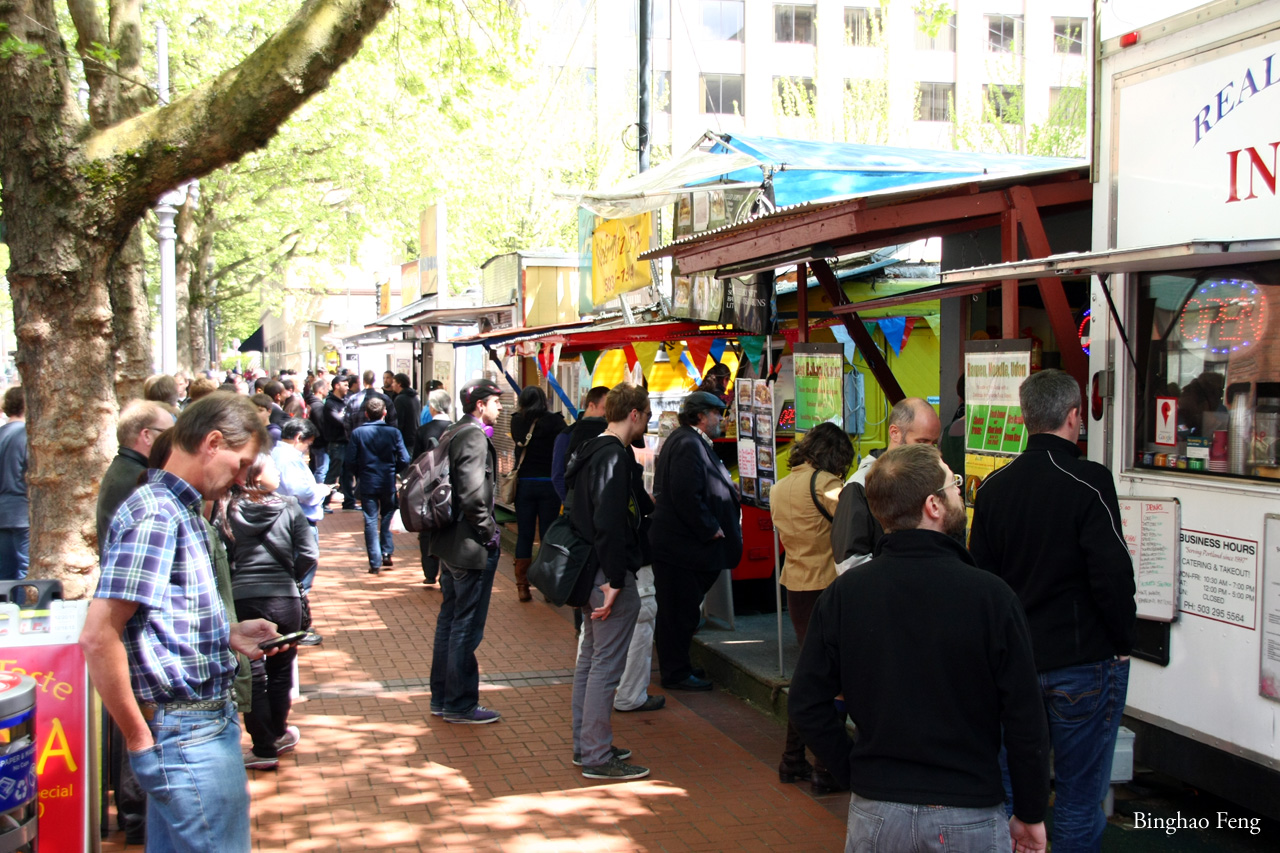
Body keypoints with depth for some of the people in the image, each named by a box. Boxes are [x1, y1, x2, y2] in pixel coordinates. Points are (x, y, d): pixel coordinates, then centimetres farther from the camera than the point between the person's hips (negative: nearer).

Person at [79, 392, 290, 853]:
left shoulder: (181, 512, 13)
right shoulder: (154, 515, -17)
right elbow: (98, 637, -23)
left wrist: (229, 634, 9)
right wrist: (139, 739, -17)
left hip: (208, 720, 10)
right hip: (187, 733, -10)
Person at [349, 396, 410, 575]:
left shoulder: (357, 432, -7)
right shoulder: (393, 432, -7)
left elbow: (351, 459, -8)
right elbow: (404, 460, -8)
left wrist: (359, 474, 10)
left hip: (367, 482, -1)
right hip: (388, 483, 1)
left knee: (370, 521, 3)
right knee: (387, 518, 20)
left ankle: (375, 562, 1)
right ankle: (387, 553, 15)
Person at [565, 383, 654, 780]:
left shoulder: (593, 450, 12)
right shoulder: (615, 456, -19)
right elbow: (610, 523, -25)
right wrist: (615, 580, -24)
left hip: (589, 572, 11)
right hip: (609, 576, -11)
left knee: (590, 658, 18)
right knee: (606, 666, -4)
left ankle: (584, 745, 28)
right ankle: (598, 757, 3)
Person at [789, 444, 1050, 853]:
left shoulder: (842, 593, -6)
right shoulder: (991, 596, -14)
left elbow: (806, 704, -3)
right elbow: (1024, 719, -9)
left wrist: (856, 774, 8)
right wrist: (1031, 814, 3)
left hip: (874, 813, 2)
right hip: (969, 815, -2)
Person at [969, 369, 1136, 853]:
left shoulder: (993, 487, 4)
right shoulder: (1088, 482, -14)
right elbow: (1112, 574, -18)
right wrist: (1122, 641, -4)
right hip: (1083, 662, -5)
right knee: (1078, 800, 4)